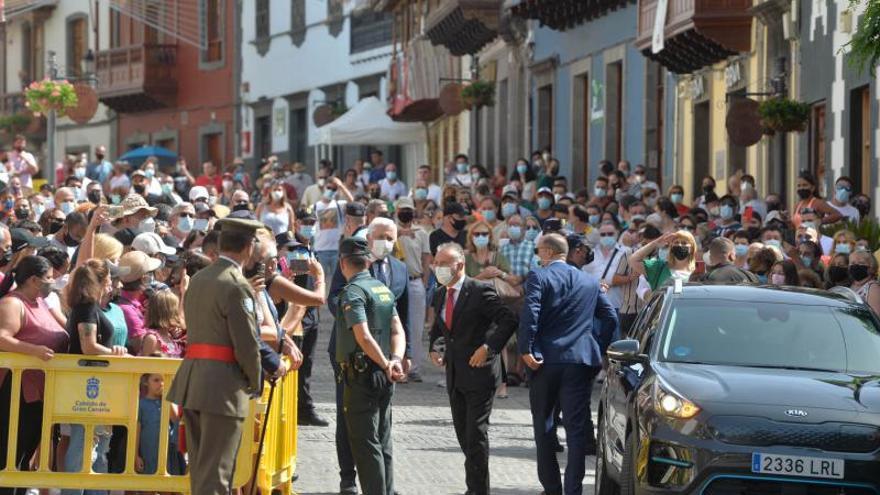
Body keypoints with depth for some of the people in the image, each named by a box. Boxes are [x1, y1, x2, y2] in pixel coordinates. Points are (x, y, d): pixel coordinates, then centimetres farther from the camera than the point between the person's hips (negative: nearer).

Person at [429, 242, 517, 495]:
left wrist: (489, 347, -23)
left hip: (479, 372, -7)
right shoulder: (441, 294, 10)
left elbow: (509, 320, -17)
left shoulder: (480, 291, -14)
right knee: (463, 434, 13)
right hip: (454, 376, 7)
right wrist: (434, 348, 9)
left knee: (476, 433, -8)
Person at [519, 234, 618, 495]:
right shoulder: (590, 282, 11)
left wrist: (525, 350, -13)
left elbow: (529, 315, -17)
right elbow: (610, 317, 9)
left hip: (546, 359, -3)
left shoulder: (538, 277, -4)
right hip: (581, 361, 3)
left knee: (543, 424, 11)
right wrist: (599, 350, 15)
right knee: (576, 426, 2)